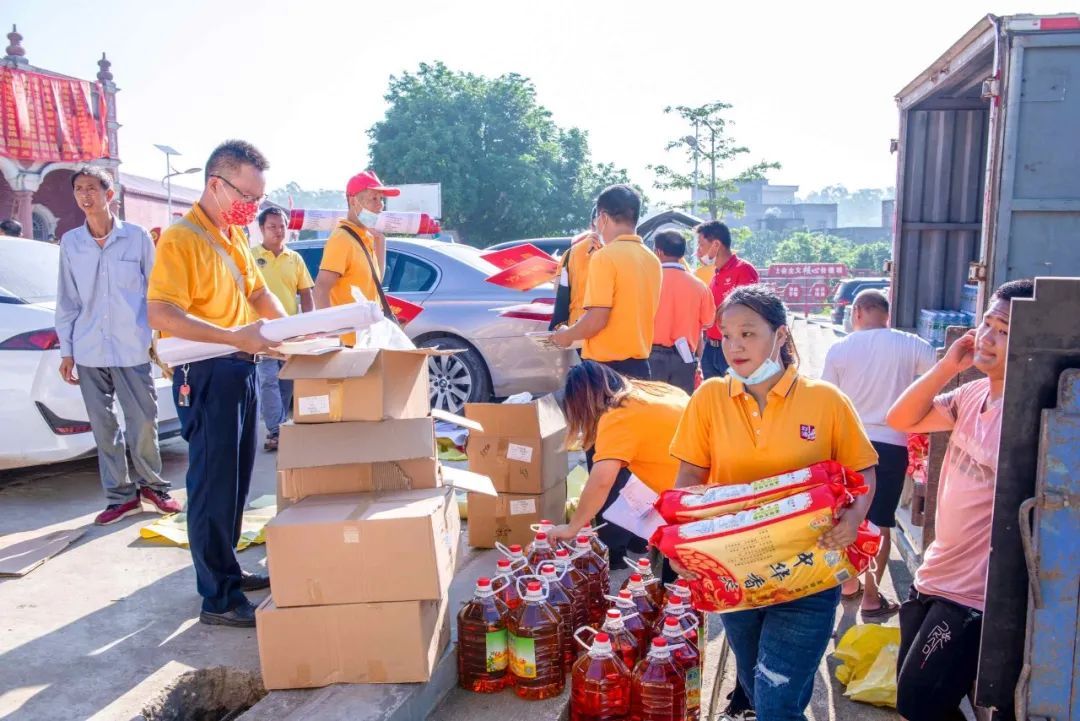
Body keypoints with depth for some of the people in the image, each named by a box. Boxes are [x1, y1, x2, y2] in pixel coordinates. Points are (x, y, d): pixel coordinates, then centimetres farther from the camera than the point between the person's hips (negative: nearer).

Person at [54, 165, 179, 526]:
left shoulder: (138, 237, -2)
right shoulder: (70, 242, 6)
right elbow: (67, 301, 9)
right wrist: (66, 350, 6)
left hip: (132, 348, -3)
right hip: (89, 351, 3)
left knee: (143, 422, 1)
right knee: (103, 426, 7)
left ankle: (152, 485, 21)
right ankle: (121, 496, 17)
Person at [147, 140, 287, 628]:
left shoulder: (234, 236, 13)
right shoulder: (181, 239, -15)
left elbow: (257, 291, 23)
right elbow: (160, 315, -24)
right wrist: (235, 337, -30)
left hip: (241, 369, 9)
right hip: (206, 375, -9)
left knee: (236, 478, 16)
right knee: (214, 484, -3)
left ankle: (225, 569, 30)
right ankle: (218, 598, 6)